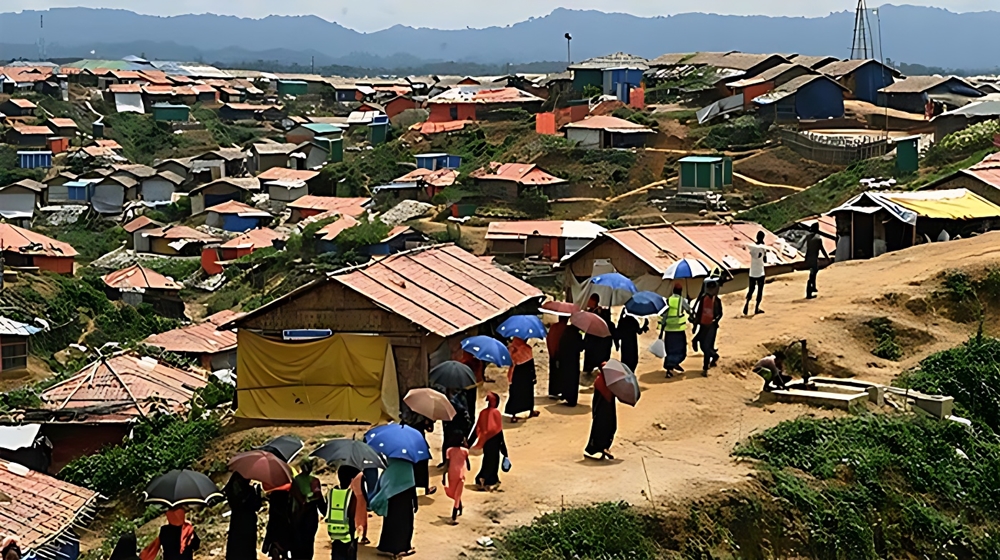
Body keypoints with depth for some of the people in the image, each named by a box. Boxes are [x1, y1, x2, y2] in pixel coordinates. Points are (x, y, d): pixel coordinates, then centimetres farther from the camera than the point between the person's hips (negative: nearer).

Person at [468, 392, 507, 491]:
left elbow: (477, 429, 1)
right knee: (493, 461, 3)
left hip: (485, 440, 5)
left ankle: (482, 480, 18)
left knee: (486, 460, 17)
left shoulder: (483, 412, -1)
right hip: (494, 440, -5)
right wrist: (503, 444, -5)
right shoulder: (496, 413, -14)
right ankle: (489, 482, 0)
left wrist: (470, 442, 7)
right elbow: (499, 430, -12)